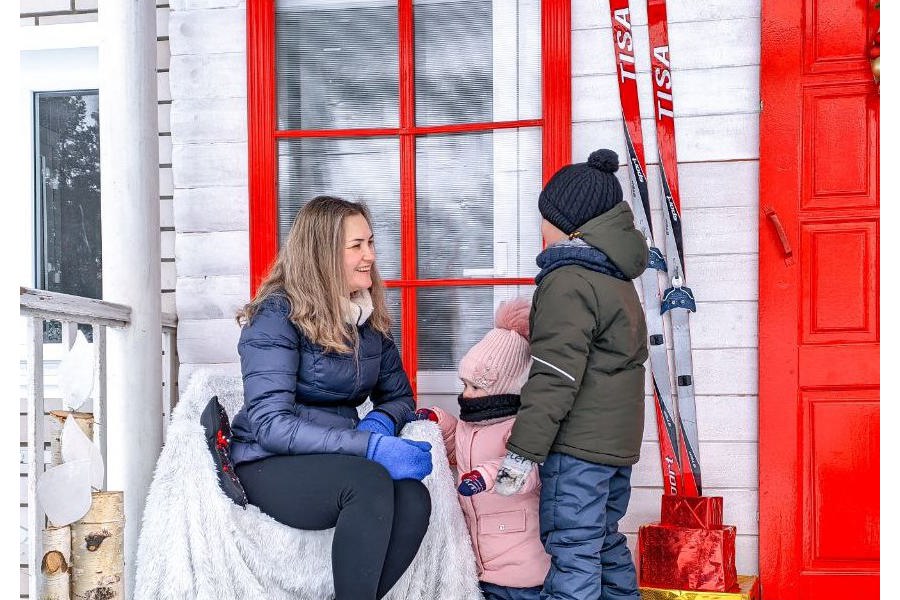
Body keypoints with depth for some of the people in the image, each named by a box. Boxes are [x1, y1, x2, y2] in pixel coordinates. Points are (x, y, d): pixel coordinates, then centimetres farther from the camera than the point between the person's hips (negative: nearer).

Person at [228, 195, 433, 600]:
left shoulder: (370, 317, 8)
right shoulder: (277, 316, -12)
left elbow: (398, 396, 16)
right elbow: (271, 425, -21)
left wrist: (379, 423, -10)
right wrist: (369, 446, -29)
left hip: (337, 460, 6)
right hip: (271, 464, -6)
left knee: (413, 498, -26)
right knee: (371, 483, -34)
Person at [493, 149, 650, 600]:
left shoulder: (568, 281, -14)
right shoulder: (615, 277, 17)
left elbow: (554, 375, -20)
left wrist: (522, 450, -18)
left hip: (578, 444, -10)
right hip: (619, 439, 10)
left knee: (572, 550, -7)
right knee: (606, 540, 19)